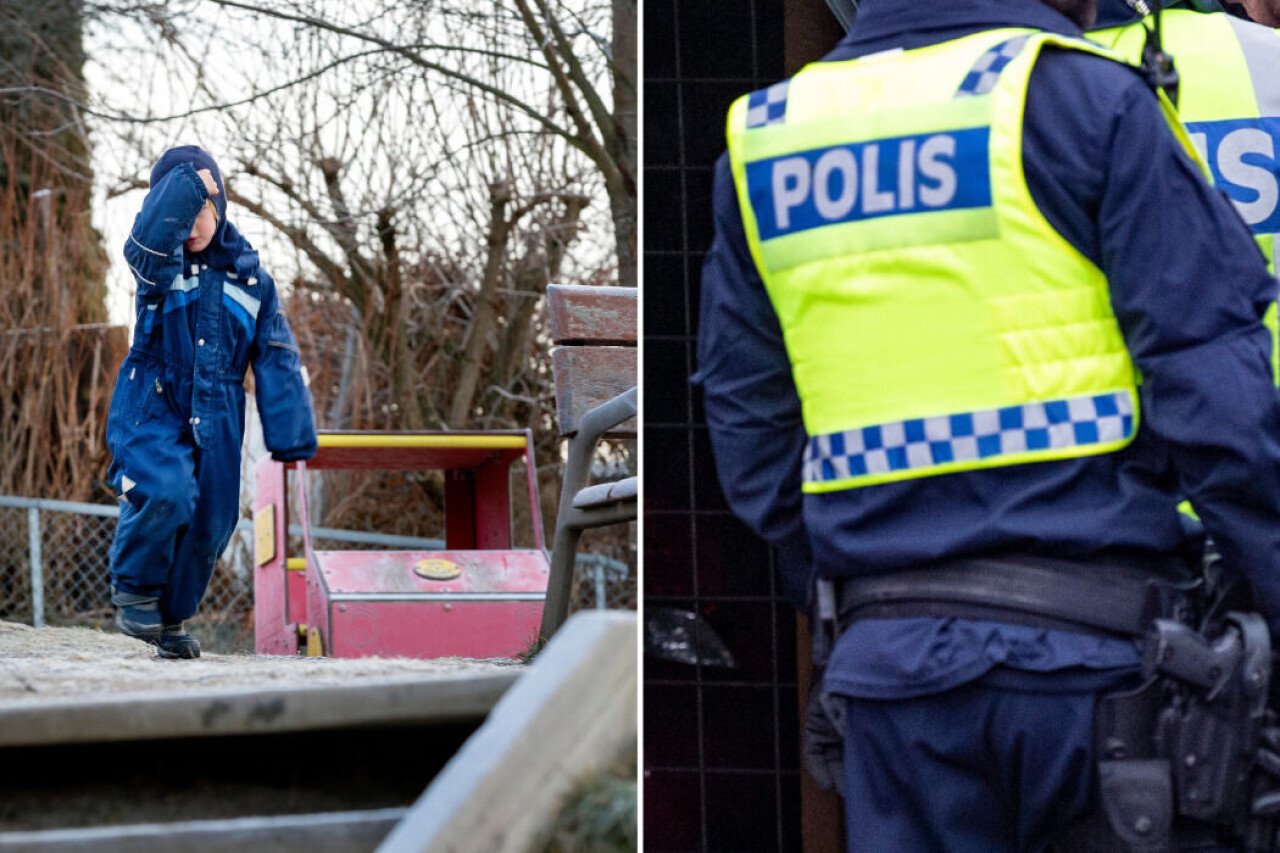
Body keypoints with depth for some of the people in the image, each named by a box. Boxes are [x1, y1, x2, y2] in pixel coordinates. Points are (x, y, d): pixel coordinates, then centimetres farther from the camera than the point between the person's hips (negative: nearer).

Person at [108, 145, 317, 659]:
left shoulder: (250, 278, 7)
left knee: (209, 525, 6)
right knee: (167, 492, -29)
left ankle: (172, 618, 29)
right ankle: (134, 590, -6)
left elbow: (278, 365, 6)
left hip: (215, 426, 4)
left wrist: (292, 441, 0)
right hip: (151, 412, -4)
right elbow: (152, 235, -29)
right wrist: (187, 184, -30)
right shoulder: (157, 265, -1)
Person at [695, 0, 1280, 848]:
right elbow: (1211, 378, -10)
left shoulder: (761, 138, 13)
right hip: (1093, 646, -4)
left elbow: (752, 428, 16)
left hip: (891, 657, 4)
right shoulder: (1083, 99, -3)